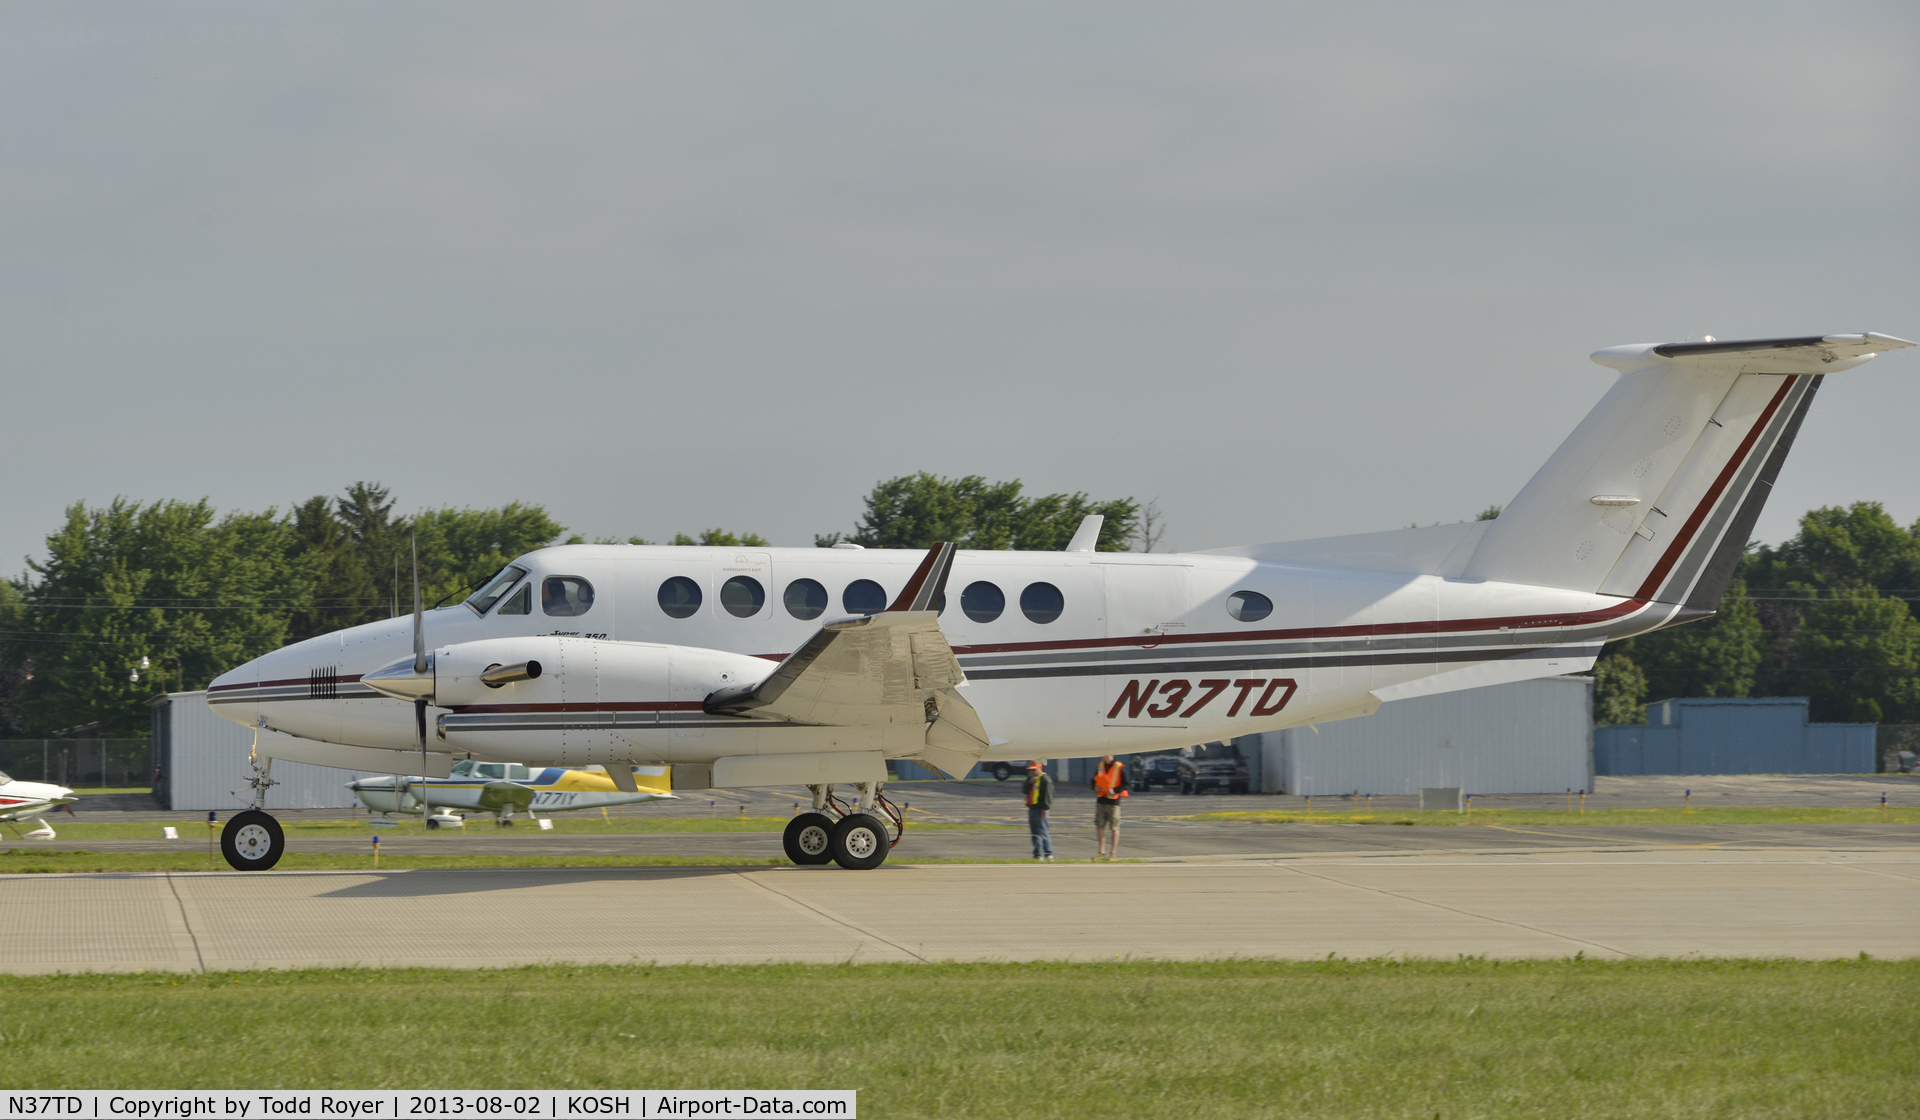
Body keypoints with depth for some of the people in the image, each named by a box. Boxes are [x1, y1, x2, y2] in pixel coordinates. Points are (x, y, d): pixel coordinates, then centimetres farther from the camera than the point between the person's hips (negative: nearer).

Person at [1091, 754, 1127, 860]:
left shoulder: (1119, 767, -7)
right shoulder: (1100, 766, 11)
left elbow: (1125, 784, -6)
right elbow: (1094, 780, 21)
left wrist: (1114, 791, -20)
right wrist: (1095, 787, -1)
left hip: (1113, 800, -6)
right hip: (1101, 800, 6)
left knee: (1114, 827, 0)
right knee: (1100, 826, 4)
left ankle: (1114, 852, 6)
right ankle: (1102, 852, 11)